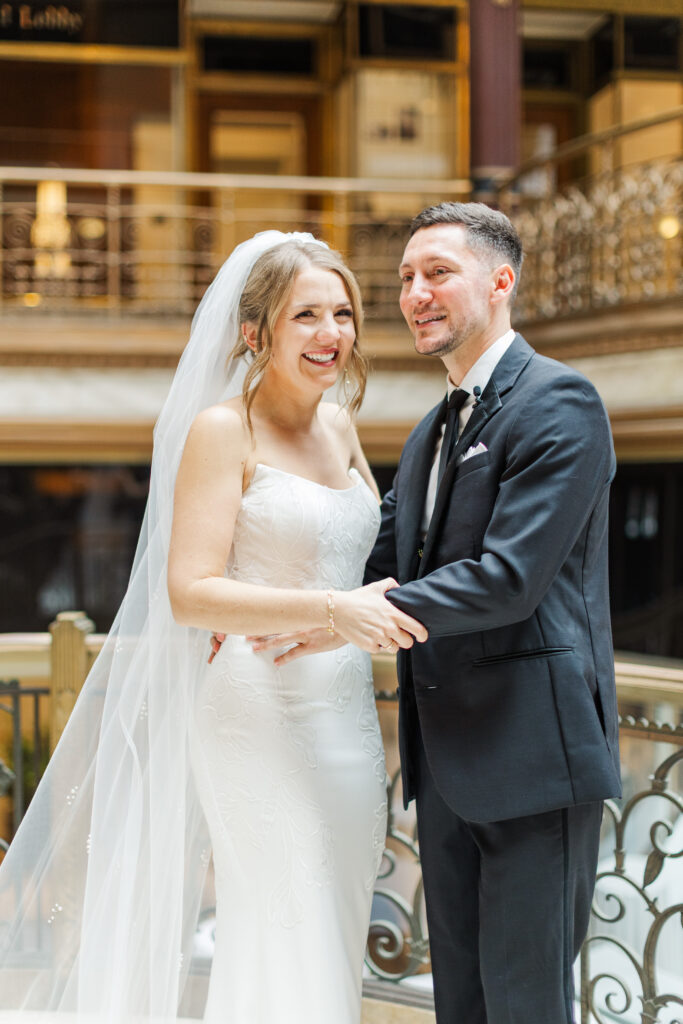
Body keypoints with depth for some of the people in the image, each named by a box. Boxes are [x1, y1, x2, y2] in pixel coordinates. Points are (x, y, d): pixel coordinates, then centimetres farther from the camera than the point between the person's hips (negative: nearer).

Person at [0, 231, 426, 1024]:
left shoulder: (341, 429, 11)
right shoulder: (221, 430, -9)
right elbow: (190, 592, -18)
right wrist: (330, 610, -27)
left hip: (346, 719, 7)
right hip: (261, 719, -7)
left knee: (335, 950, 13)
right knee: (284, 956, -4)